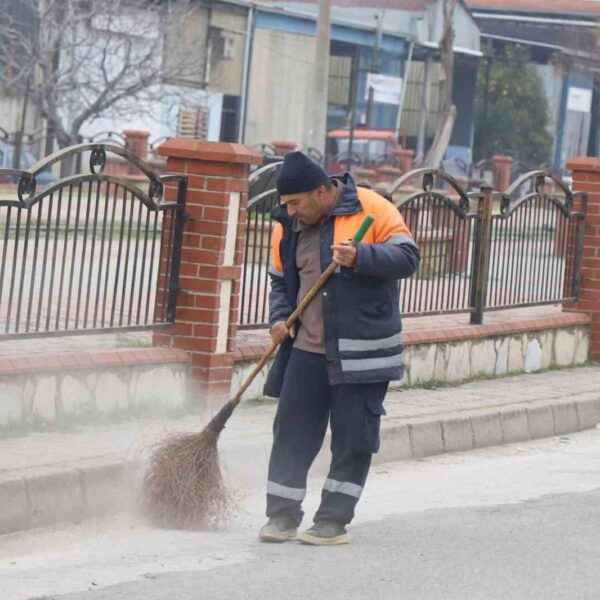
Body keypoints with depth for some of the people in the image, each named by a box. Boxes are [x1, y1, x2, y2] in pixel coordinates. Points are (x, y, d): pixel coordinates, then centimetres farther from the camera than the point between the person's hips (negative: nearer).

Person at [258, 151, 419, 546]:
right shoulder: (288, 226, 8)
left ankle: (334, 521, 9)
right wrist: (279, 319, 2)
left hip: (360, 351, -5)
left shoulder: (371, 210, -9)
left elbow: (407, 257, -14)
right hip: (307, 349, 5)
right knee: (292, 430, 3)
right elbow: (281, 280, 19)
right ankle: (283, 516, 10)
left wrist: (361, 257, -28)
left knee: (353, 439, 1)